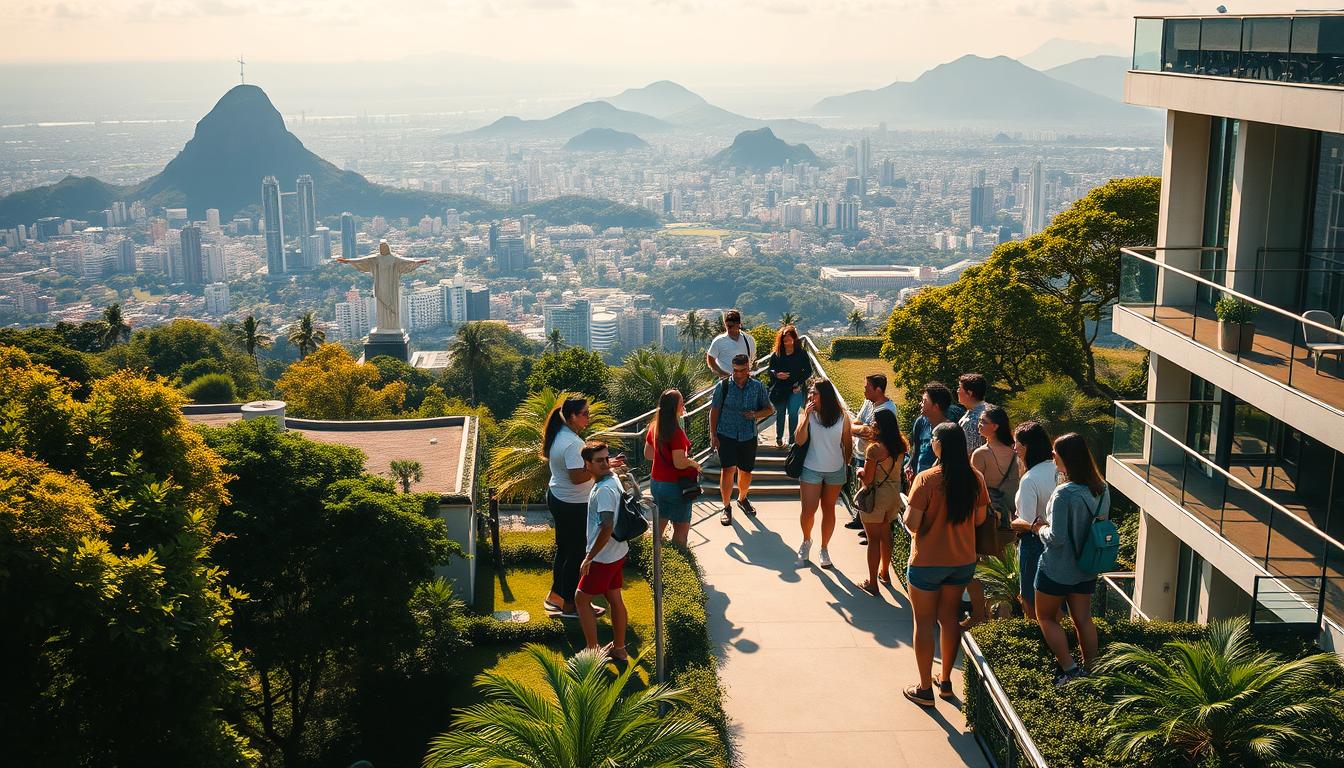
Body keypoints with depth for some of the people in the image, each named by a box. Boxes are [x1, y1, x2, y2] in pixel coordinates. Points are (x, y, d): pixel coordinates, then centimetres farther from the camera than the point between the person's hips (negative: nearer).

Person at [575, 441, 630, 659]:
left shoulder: (603, 490, -26)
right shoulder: (613, 479, 3)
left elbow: (607, 528, -30)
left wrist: (589, 558, -23)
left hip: (604, 557, -9)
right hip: (618, 552, 9)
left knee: (581, 599, 5)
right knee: (614, 598, 18)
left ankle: (593, 651, 11)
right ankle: (619, 649, 28)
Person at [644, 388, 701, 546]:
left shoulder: (655, 427, 0)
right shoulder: (676, 432, -24)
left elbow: (648, 454, 11)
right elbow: (679, 464, -25)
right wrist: (693, 463, -6)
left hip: (656, 483, 7)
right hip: (674, 485, -7)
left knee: (659, 524, 19)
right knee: (682, 527, 9)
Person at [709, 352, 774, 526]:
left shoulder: (758, 386, 0)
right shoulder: (723, 386, -5)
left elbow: (769, 408, 7)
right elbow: (714, 411, 0)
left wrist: (756, 414, -13)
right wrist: (713, 435, -4)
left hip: (748, 436, 2)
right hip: (726, 435, -2)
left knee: (746, 472, 12)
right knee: (728, 469, -13)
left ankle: (742, 499, 40)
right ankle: (726, 507, 3)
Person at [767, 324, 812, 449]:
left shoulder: (801, 353, 0)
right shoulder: (776, 354, 2)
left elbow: (808, 371, 4)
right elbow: (769, 368, 8)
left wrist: (800, 383, -9)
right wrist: (776, 374, -13)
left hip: (795, 389, -2)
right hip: (779, 390, 2)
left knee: (793, 413, -12)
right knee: (780, 413, 11)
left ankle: (792, 439, -2)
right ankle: (779, 439, 25)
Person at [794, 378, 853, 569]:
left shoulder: (842, 418, -9)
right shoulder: (809, 415, -9)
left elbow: (847, 444, 3)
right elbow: (799, 440, -20)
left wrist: (847, 467, 9)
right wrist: (807, 416, -26)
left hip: (835, 471, 1)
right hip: (811, 471, -1)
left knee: (828, 510, 12)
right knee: (808, 510, -1)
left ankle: (824, 549, 27)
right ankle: (806, 540, 29)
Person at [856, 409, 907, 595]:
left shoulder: (875, 449, -24)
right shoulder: (900, 445, -2)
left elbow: (867, 479, -20)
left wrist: (860, 472, 1)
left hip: (876, 496, -7)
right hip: (894, 494, 7)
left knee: (874, 539, 3)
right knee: (885, 533, 23)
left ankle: (872, 583, 10)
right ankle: (885, 573, 38)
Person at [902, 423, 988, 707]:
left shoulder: (926, 479, -21)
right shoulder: (975, 478, -5)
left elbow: (912, 523, -20)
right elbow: (979, 518, 6)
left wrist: (907, 510, 0)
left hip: (927, 562, -5)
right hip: (963, 560, 5)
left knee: (924, 622, 8)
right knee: (949, 618, 19)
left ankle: (925, 689, 15)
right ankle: (945, 681, 30)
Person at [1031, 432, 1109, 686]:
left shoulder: (1064, 494, -25)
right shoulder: (1101, 489, -2)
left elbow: (1057, 538, -25)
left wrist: (1041, 529, -4)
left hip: (1057, 570, -7)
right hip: (1086, 569, 7)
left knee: (1046, 617, 11)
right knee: (1083, 619, 16)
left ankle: (1068, 669, 4)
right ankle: (1089, 670, 22)